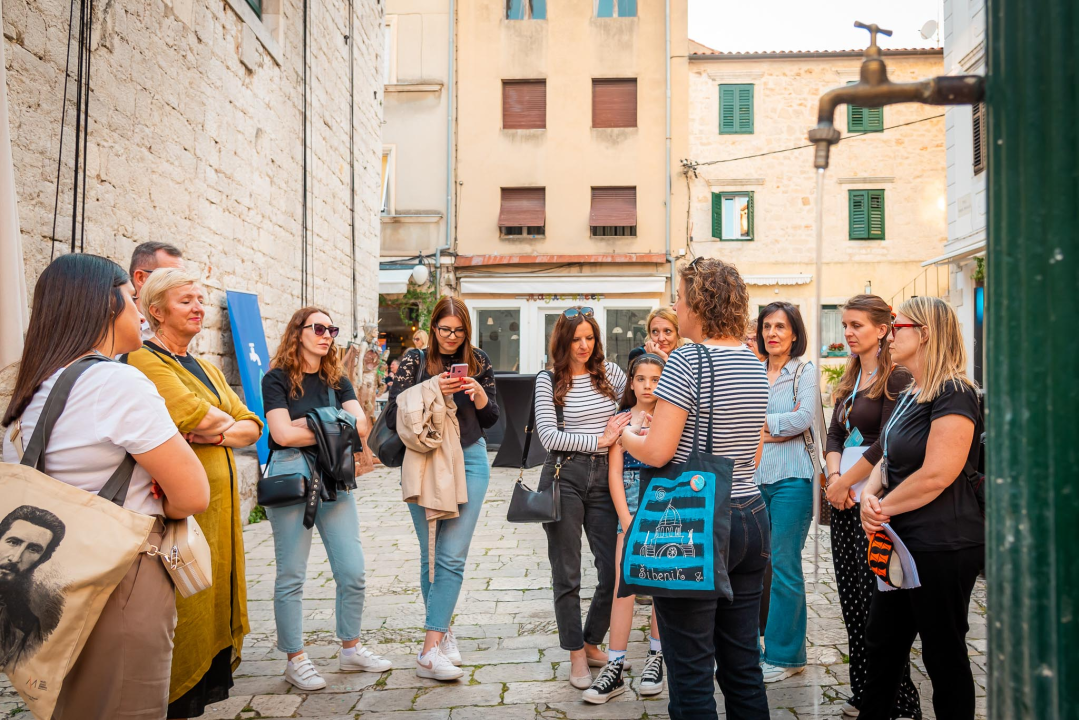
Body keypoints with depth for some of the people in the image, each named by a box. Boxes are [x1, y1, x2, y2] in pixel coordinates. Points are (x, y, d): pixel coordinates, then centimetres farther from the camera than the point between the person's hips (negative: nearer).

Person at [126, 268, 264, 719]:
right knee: (184, 608, -3)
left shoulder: (208, 370, 19)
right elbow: (200, 417, -20)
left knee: (216, 594, 11)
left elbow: (252, 426, 11)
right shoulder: (146, 361, -7)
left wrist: (218, 433, -8)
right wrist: (224, 420, 1)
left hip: (220, 499, 8)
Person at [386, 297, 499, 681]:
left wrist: (480, 396, -11)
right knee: (430, 555, 5)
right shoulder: (415, 360, 1)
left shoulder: (478, 361, 6)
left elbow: (491, 419, 10)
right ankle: (443, 630, 22)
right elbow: (395, 415, -3)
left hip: (469, 460, 0)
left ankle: (431, 648, -6)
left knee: (451, 556, -8)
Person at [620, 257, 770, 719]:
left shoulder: (688, 361, -14)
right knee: (743, 667, 17)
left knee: (691, 672, 3)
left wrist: (624, 434, 2)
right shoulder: (755, 366, 10)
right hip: (752, 516, 8)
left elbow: (657, 452, -17)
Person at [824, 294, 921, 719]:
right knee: (851, 600, 11)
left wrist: (845, 482, -10)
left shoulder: (896, 378, -9)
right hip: (844, 500, 8)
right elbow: (834, 435, 12)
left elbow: (886, 444, -16)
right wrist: (833, 476, -6)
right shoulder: (850, 379, 16)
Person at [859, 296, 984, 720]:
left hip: (941, 546, -10)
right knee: (882, 644, 18)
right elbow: (889, 458, 17)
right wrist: (870, 493, -3)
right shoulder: (909, 394, 14)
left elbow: (936, 476, -23)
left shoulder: (954, 393, -17)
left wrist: (884, 507, -11)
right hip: (902, 542, 10)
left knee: (943, 654, 5)